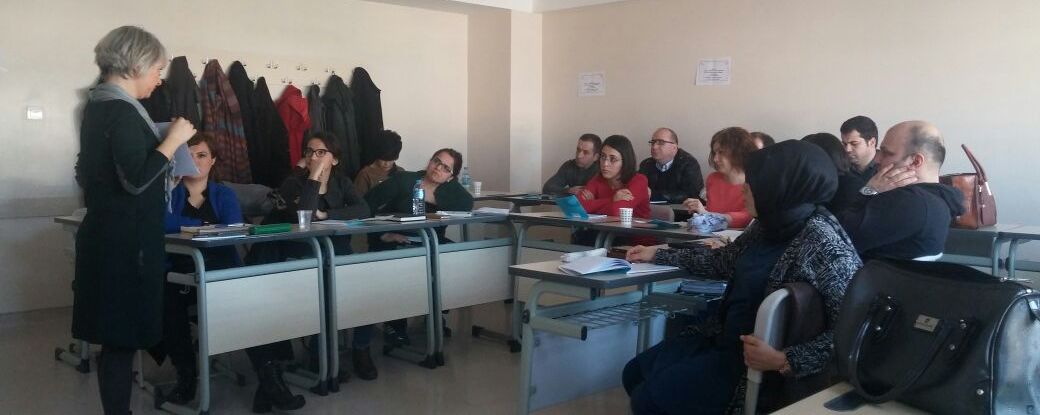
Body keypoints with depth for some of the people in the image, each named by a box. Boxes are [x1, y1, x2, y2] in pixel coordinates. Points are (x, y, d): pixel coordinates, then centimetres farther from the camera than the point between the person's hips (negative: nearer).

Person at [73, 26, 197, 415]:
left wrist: (162, 141, 21)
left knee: (116, 334, 16)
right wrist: (173, 139, -14)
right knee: (122, 336, -1)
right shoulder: (122, 111, -17)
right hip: (125, 241, -10)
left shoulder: (98, 106, 12)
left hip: (107, 235, 10)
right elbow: (136, 180, -24)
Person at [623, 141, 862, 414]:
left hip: (758, 361, -8)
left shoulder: (822, 243, -24)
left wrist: (785, 360, -32)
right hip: (724, 338, 8)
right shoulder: (770, 225, 3)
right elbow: (723, 261, 18)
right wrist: (657, 255, 22)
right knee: (635, 373, 9)